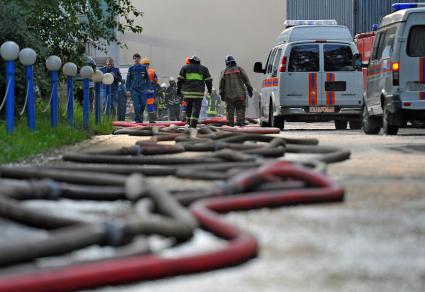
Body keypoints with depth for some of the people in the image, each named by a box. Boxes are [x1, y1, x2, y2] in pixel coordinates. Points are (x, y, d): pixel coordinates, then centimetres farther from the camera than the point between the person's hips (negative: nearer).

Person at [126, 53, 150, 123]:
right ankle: (137, 119, -1)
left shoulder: (144, 68, 8)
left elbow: (148, 79, 11)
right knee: (136, 105, -6)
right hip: (134, 89, -1)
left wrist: (148, 88, 3)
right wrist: (128, 90, 3)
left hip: (143, 89, 1)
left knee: (143, 104, -2)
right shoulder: (131, 69, 7)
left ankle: (140, 115, 22)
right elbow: (128, 80, 9)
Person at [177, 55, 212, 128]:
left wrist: (178, 90, 8)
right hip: (198, 92, -1)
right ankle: (192, 124, -14)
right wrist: (209, 89, 22)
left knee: (188, 107, 15)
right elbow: (208, 80, 10)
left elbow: (180, 80, 6)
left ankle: (190, 122, 19)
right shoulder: (203, 69, 10)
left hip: (187, 92, 1)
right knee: (196, 108, -4)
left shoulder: (185, 68, 11)